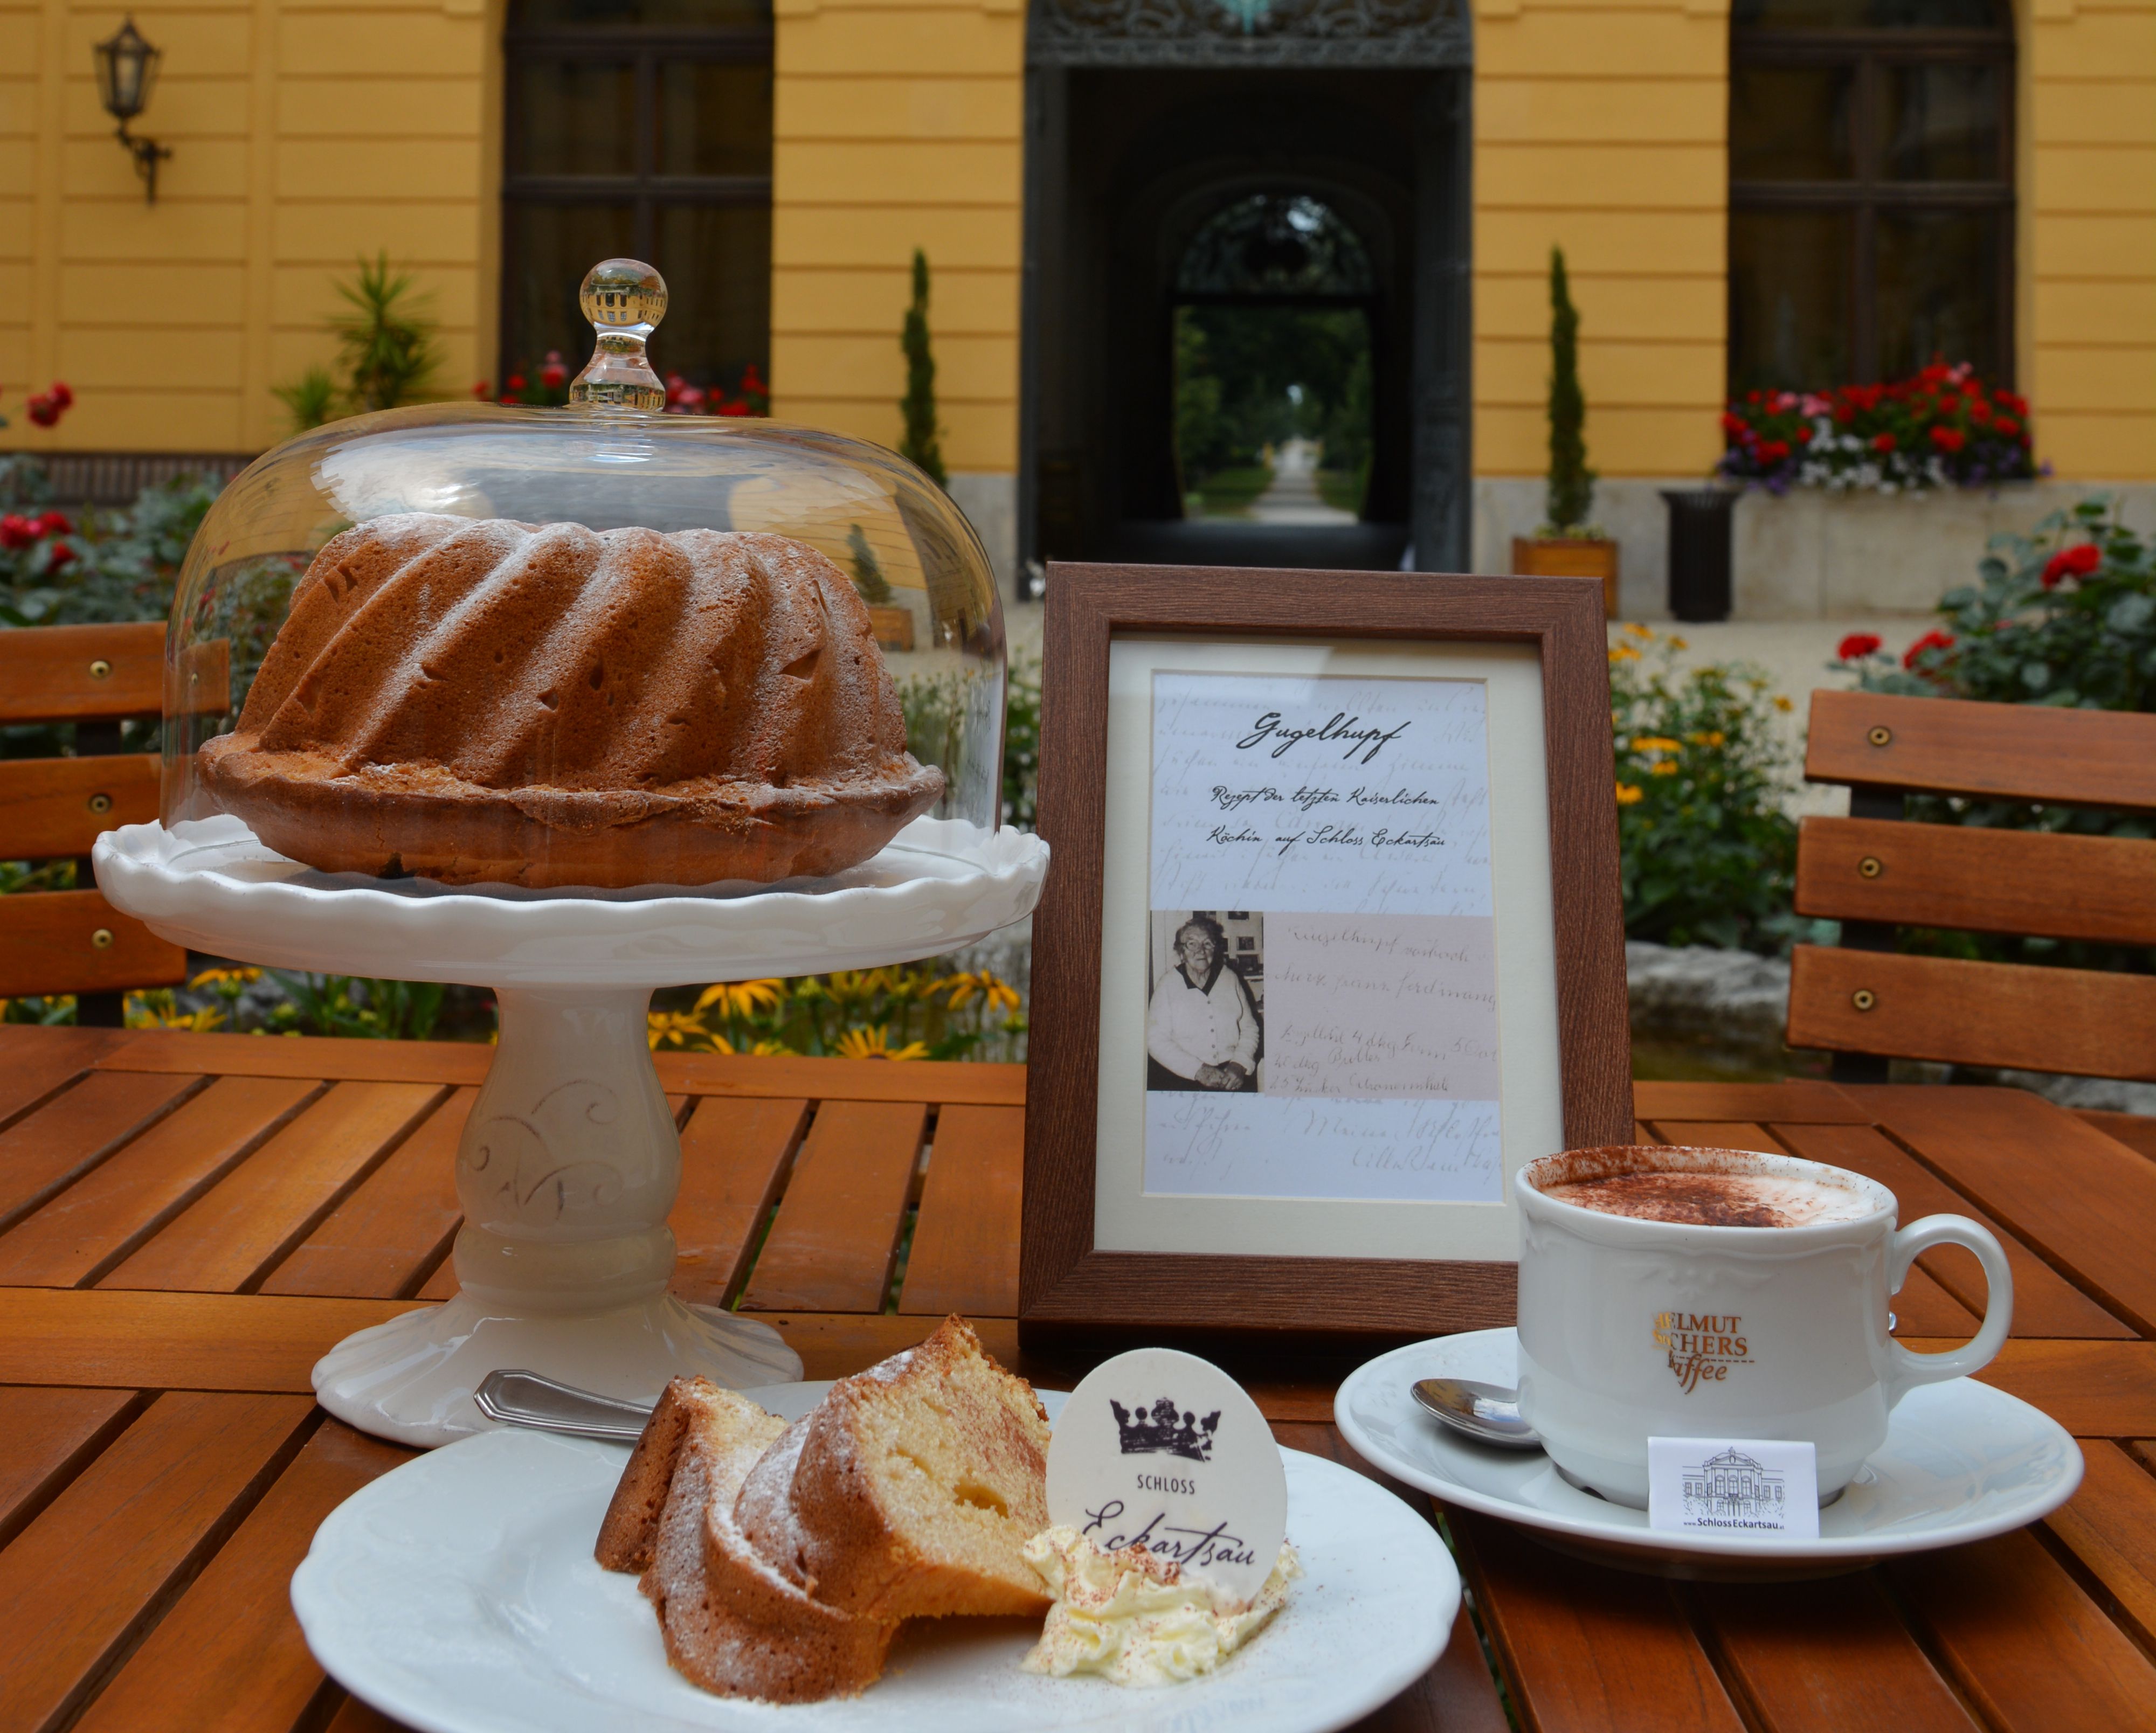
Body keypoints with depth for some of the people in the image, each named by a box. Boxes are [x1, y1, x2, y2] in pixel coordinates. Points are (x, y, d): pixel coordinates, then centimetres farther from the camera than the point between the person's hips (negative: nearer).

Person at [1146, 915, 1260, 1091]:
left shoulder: (1230, 979, 12)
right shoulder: (1167, 985, 3)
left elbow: (1249, 1028, 14)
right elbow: (1156, 1040, -3)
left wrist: (1239, 1065, -5)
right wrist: (1198, 1070, -13)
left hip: (1230, 1072, 3)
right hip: (1183, 1078, -3)